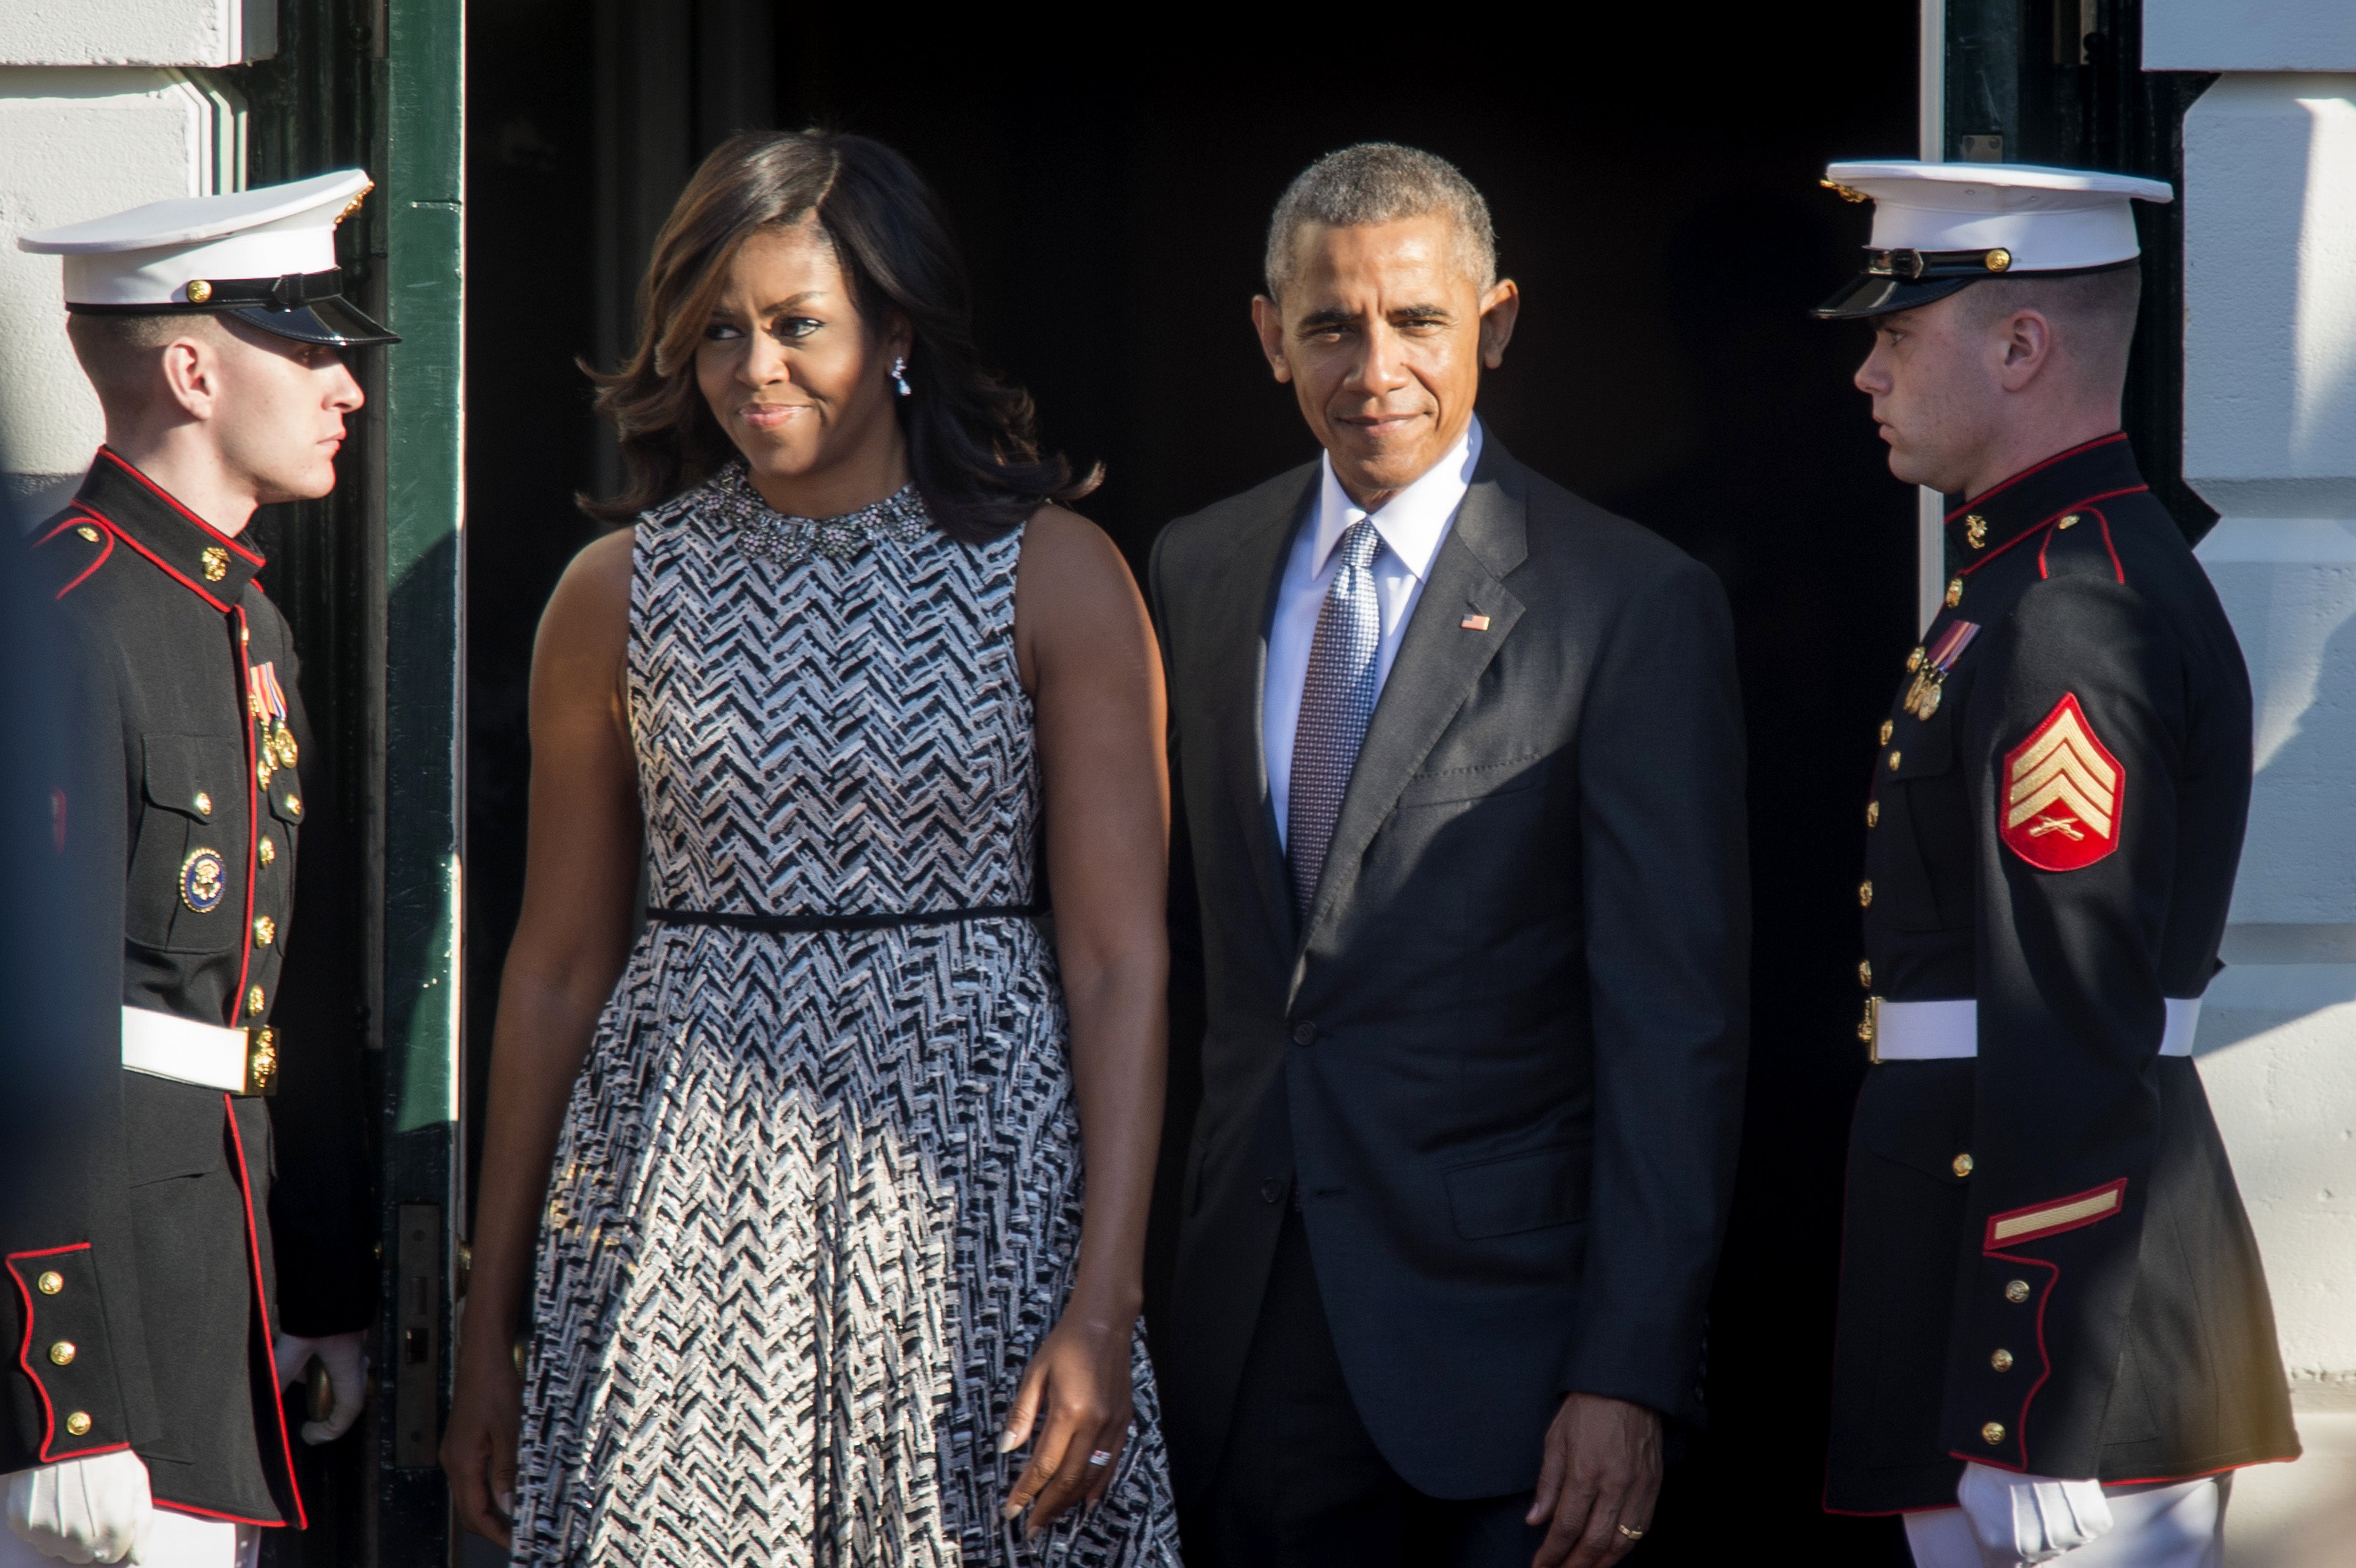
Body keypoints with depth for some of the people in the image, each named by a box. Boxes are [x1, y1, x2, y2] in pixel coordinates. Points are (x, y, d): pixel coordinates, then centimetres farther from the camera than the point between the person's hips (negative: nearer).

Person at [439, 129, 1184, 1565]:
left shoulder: (1055, 576, 0)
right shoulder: (620, 593, 5)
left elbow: (1120, 960, -3)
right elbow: (558, 965, 10)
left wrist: (1105, 1308, -12)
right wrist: (490, 1325, 10)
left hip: (971, 1179, -1)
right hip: (687, 1206, 1)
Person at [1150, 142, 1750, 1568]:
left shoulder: (1639, 606, -9)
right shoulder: (1197, 570, 9)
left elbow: (1676, 1023, -11)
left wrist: (1632, 1373, -16)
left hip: (1504, 1322, -4)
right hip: (1249, 1328, 5)